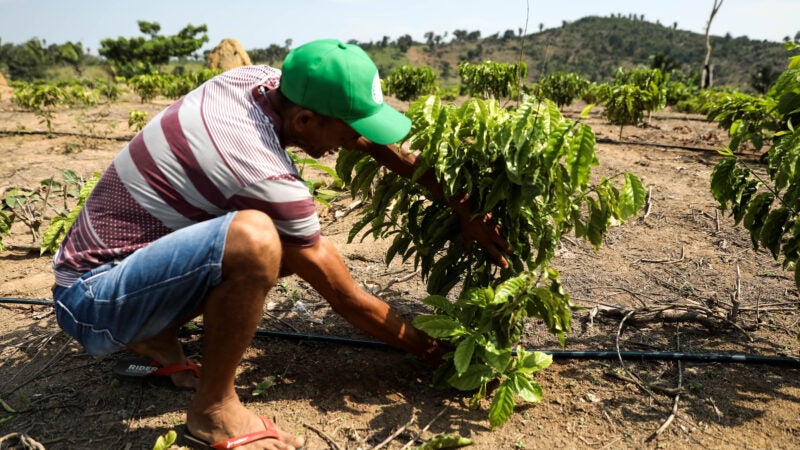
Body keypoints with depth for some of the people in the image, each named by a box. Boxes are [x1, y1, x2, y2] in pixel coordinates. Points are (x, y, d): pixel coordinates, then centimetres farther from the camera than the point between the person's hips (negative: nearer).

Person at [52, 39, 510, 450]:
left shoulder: (262, 79, -7)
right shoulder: (265, 175, -29)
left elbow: (368, 136, 5)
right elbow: (349, 299, -18)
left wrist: (458, 202, 0)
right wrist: (437, 353, -3)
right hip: (92, 300, -8)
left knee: (296, 242, 5)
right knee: (254, 239, -35)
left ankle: (158, 334, 14)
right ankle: (213, 409, -11)